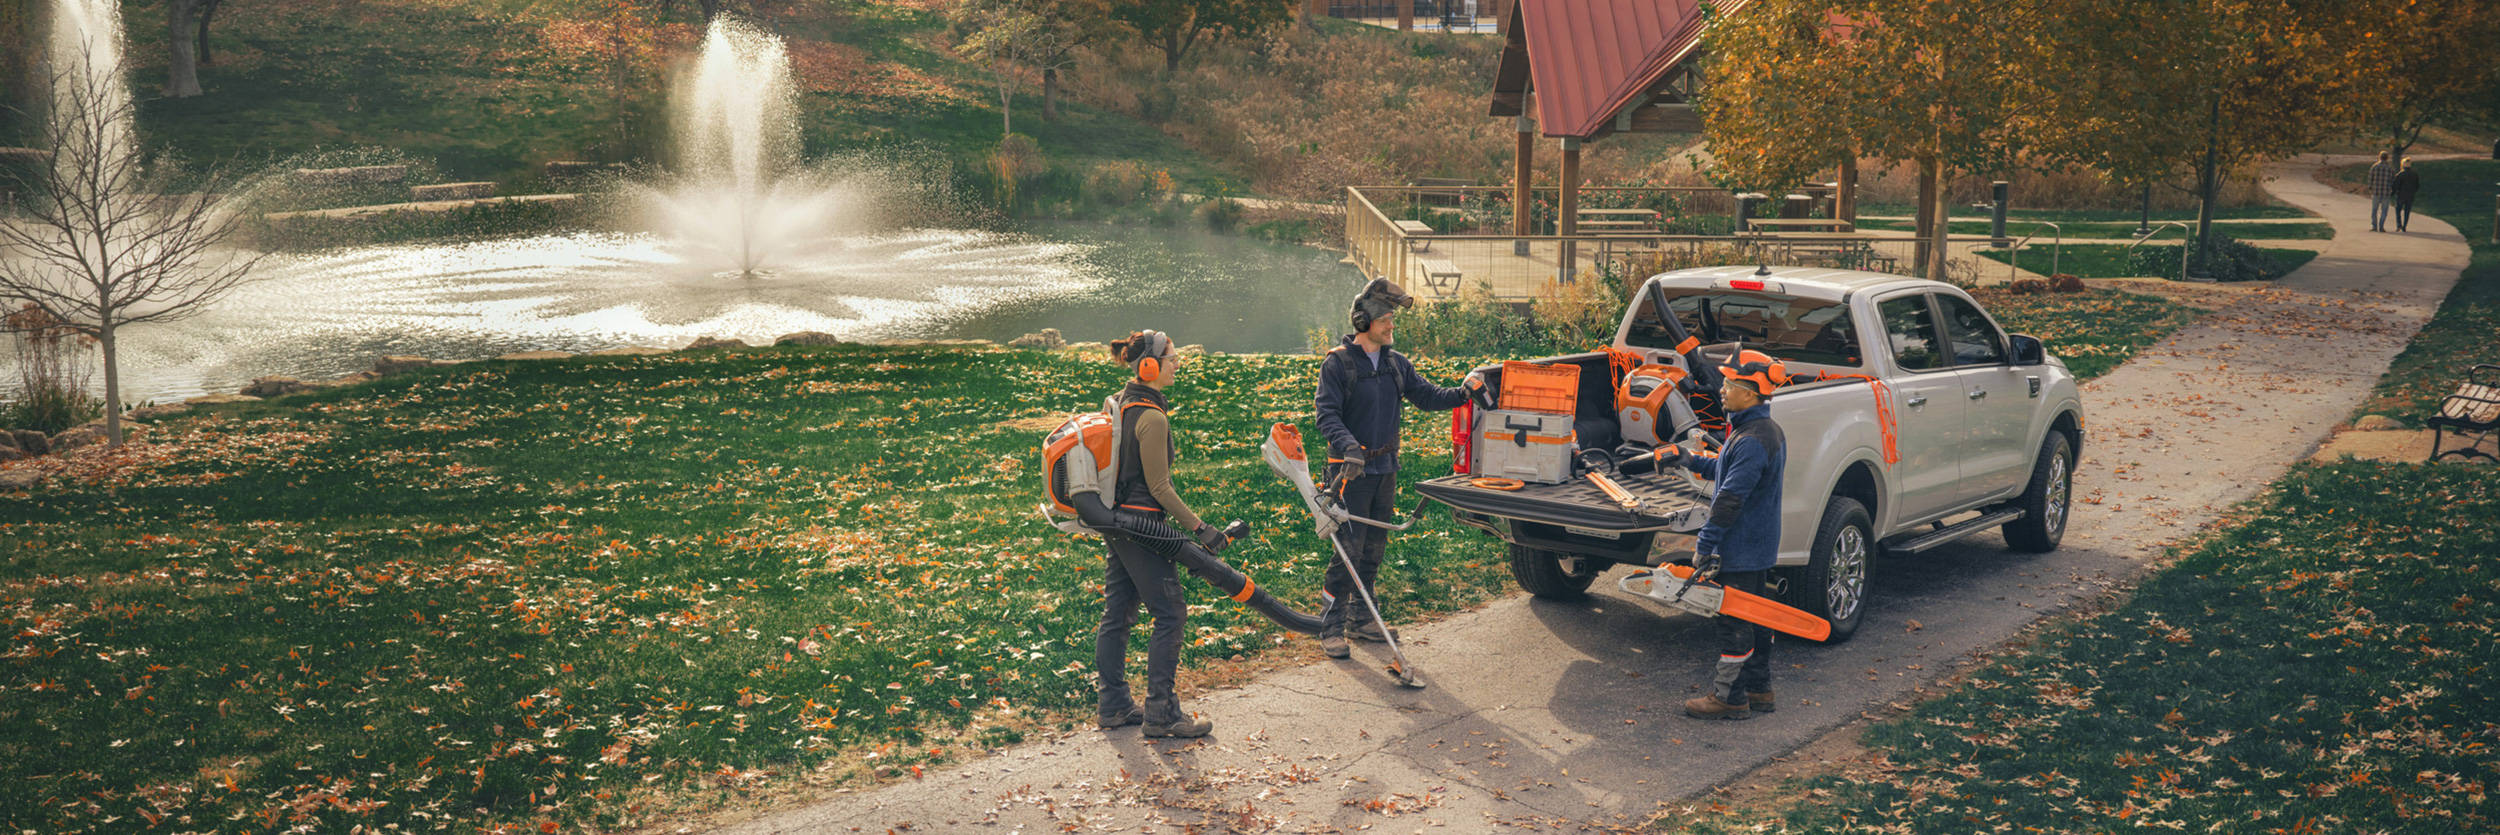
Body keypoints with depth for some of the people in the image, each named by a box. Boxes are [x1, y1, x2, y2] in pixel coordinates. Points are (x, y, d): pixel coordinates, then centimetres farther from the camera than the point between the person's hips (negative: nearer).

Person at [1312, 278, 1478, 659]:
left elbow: (1427, 396, 10)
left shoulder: (1396, 363, 11)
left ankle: (1361, 619, 25)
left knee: (1374, 548, 13)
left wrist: (1463, 393, -6)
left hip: (1385, 468, 7)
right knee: (1349, 549, -9)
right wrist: (1348, 445, -33)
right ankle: (1331, 628, -2)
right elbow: (1327, 414, -17)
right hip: (1351, 470, -7)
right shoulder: (1338, 363, -9)